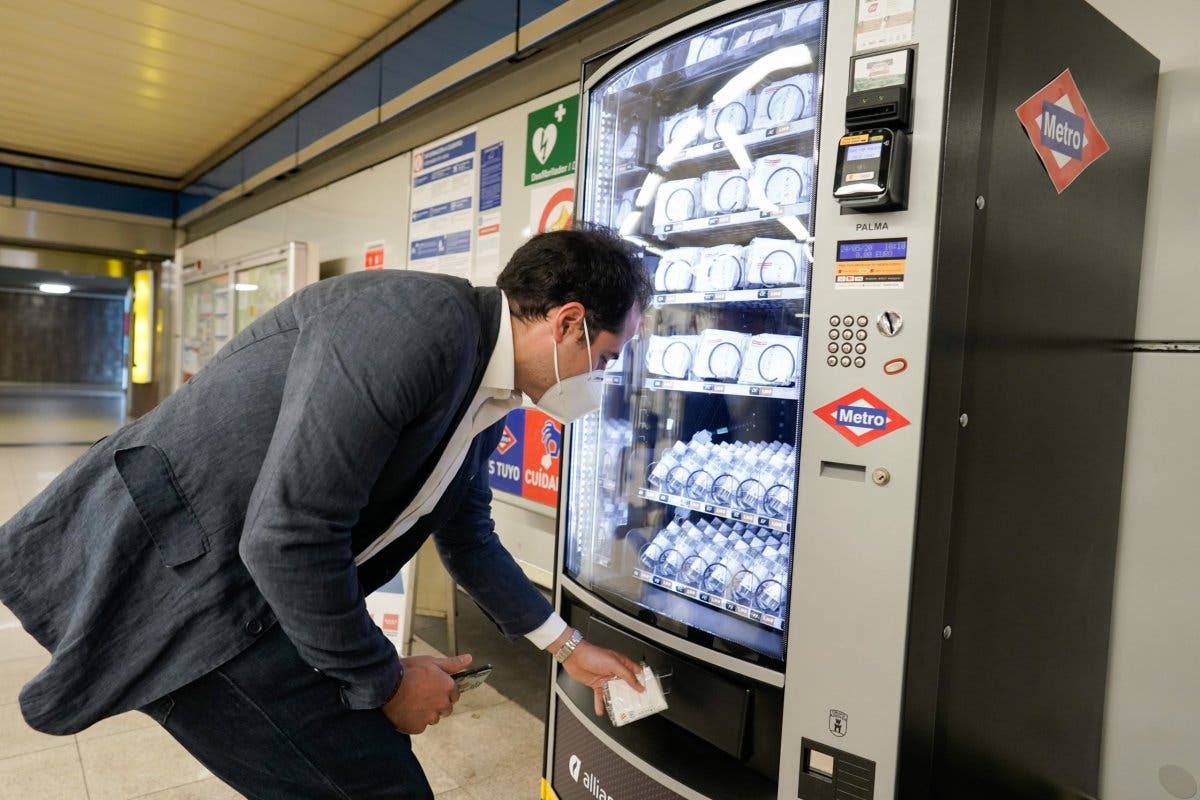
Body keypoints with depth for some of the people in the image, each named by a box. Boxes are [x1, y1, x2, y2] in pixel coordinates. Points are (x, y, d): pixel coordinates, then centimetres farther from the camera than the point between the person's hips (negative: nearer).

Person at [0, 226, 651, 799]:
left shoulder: (481, 398, 5)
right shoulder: (420, 320, -26)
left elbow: (469, 539, 19)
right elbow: (288, 539, -29)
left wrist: (567, 647, 21)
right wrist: (385, 683, -13)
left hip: (244, 585, 9)